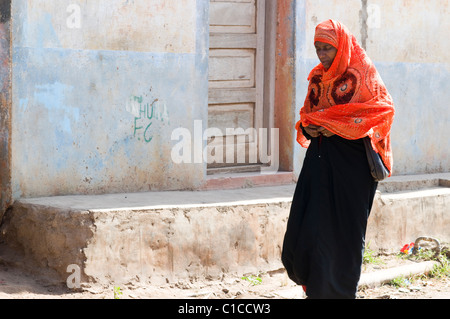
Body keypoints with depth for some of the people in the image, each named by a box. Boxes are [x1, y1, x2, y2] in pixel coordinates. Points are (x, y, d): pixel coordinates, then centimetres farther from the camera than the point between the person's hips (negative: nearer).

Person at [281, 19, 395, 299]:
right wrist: (307, 128, -2)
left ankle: (342, 289, 10)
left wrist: (338, 126, -16)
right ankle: (317, 286, 11)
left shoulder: (362, 73, -5)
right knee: (308, 222, -1)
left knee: (345, 226, -1)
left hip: (351, 159, -6)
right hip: (320, 157, 6)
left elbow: (383, 110, -10)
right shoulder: (318, 78, 13)